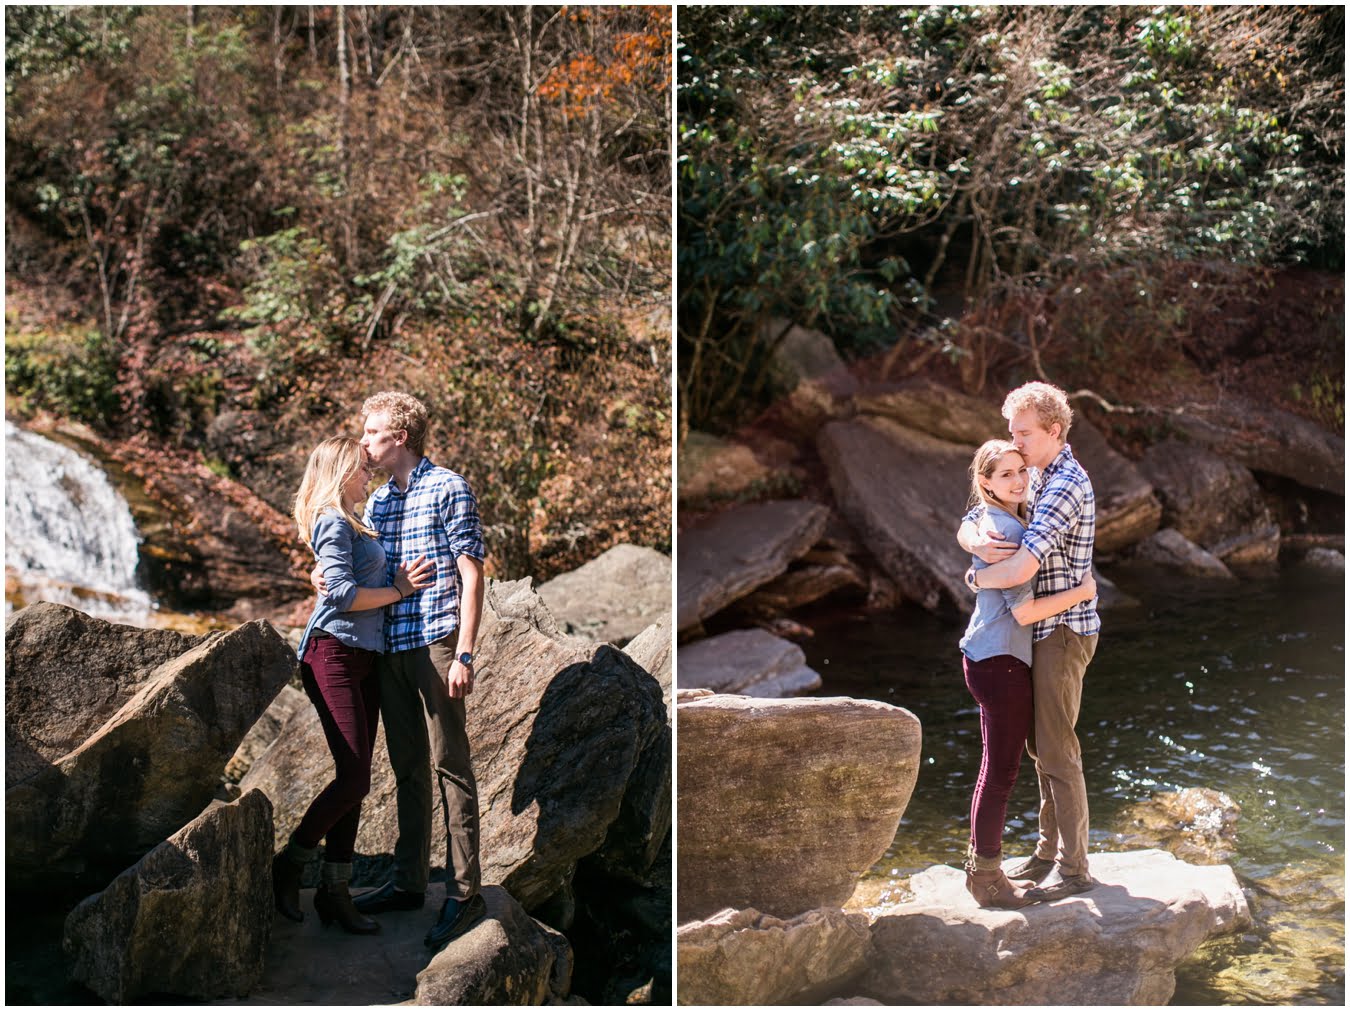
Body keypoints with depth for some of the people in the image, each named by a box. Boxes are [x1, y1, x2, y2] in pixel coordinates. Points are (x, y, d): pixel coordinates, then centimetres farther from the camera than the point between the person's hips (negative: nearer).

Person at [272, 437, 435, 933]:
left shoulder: (351, 524, 21)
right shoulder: (333, 523, -9)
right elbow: (343, 595, -18)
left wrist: (398, 580, 0)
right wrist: (396, 591, -7)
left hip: (364, 657, 10)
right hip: (334, 654, -10)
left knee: (355, 779, 7)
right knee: (353, 776, -10)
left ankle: (335, 891, 12)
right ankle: (289, 865, 7)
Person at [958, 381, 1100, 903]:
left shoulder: (1065, 486, -19)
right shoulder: (1032, 478, 13)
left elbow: (1022, 567, -30)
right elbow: (967, 526, 10)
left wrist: (978, 578, -10)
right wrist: (979, 543, -15)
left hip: (1063, 631, -10)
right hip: (1041, 630, 10)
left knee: (1056, 749, -5)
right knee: (1039, 744, 16)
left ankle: (1073, 866, 4)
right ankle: (1050, 850, 26)